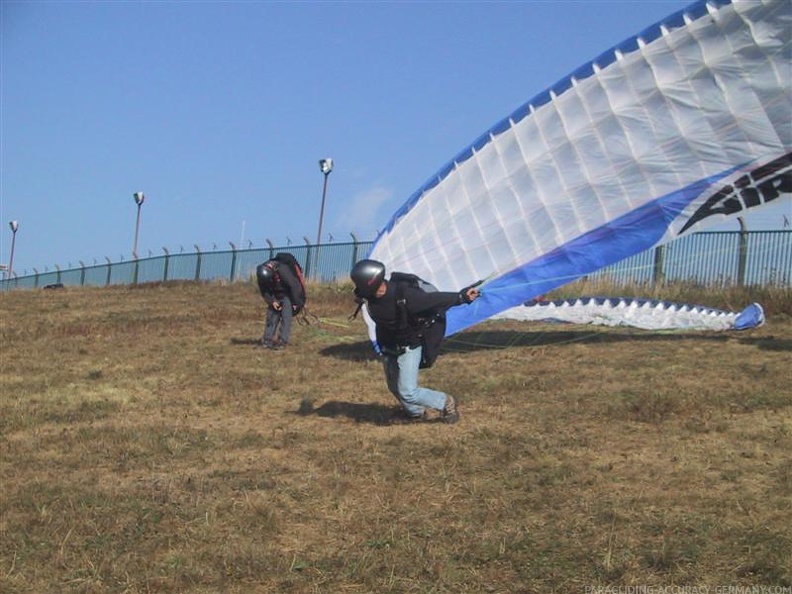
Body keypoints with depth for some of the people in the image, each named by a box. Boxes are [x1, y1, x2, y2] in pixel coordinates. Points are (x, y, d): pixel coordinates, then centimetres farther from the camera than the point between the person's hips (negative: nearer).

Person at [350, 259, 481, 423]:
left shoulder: (403, 296, -34)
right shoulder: (368, 296, -16)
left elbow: (432, 299, -30)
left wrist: (461, 297, -33)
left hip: (408, 348, -7)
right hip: (388, 347, 7)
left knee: (408, 392, -11)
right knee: (394, 387, 19)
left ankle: (446, 402, 10)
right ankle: (417, 413, 45)